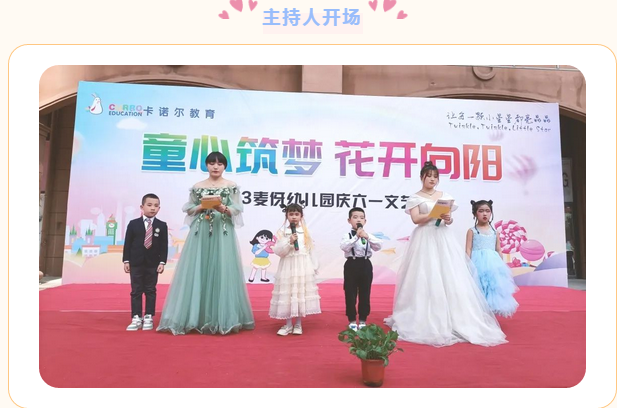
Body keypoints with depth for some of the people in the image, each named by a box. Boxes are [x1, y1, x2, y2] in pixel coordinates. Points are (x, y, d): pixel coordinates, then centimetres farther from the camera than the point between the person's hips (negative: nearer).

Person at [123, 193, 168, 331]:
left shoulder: (162, 226, 0)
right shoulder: (133, 224, 1)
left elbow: (164, 246, -1)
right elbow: (127, 243, 2)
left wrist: (162, 262, -7)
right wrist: (126, 261, -2)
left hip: (153, 264, 0)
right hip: (136, 263, 0)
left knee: (150, 291, 6)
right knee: (136, 291, 5)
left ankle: (148, 318, 13)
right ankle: (136, 318, 10)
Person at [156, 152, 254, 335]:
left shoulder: (231, 186, 4)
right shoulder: (197, 186, 9)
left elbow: (236, 211, 1)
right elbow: (189, 210, 10)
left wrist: (222, 208, -18)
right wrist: (202, 206, -7)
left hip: (223, 233, -1)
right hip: (200, 232, 2)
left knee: (222, 271, -4)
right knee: (197, 271, -1)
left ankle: (221, 318, 4)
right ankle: (197, 317, 7)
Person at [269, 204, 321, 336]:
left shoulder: (306, 231, 6)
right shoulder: (282, 232, -1)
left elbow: (311, 250, 8)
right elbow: (277, 251, -8)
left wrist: (314, 267, 6)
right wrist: (289, 242, -20)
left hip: (303, 267, 1)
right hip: (288, 267, -1)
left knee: (301, 294, 5)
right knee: (287, 294, 1)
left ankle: (298, 324, 18)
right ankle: (288, 324, 14)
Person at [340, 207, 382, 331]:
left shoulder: (369, 235, 5)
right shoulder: (347, 236, -2)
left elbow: (378, 246, -10)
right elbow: (344, 247, -21)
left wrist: (367, 237, -25)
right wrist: (356, 237, -30)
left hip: (365, 265, 2)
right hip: (351, 265, -2)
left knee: (365, 294, 8)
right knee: (350, 294, 4)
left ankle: (363, 321, 21)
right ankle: (352, 321, 17)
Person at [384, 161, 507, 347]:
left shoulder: (445, 196, 14)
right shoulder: (415, 197, 2)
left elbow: (449, 218, 11)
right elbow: (416, 219, -10)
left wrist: (448, 219, -12)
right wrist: (435, 214, -21)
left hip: (443, 239, 4)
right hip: (425, 239, -4)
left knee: (449, 277, -1)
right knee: (426, 278, -7)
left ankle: (452, 320, 6)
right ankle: (425, 319, 0)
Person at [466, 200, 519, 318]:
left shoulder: (494, 231, 12)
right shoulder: (472, 231, 1)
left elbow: (498, 250, 14)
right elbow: (468, 249, -4)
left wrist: (501, 265, 9)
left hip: (493, 264, 4)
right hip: (478, 263, -4)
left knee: (493, 288, 5)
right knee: (478, 290, -5)